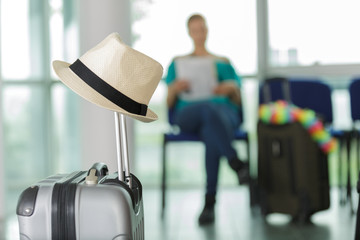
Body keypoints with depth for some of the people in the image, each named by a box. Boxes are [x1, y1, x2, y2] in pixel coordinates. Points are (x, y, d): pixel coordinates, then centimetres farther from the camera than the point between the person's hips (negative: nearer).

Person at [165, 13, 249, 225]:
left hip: (224, 111, 1)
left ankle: (210, 201, -47)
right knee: (208, 108, -42)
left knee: (212, 132, -41)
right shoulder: (178, 63, 26)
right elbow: (169, 103, 16)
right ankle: (237, 164, -51)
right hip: (188, 114, 0)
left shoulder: (223, 62, 27)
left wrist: (232, 87, -5)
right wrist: (175, 88, -8)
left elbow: (239, 101, 19)